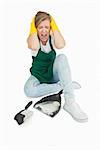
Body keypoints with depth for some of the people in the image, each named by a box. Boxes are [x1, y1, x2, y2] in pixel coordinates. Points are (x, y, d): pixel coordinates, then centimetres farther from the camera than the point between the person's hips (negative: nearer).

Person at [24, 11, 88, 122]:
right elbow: (34, 47, -34)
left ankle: (70, 102, -38)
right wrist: (33, 28, -20)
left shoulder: (52, 38, -5)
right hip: (38, 76, -1)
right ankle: (61, 86, -19)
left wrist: (54, 25, -18)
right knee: (28, 90, -36)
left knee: (62, 57, -31)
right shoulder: (32, 39, -8)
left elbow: (61, 45, -31)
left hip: (53, 74, 2)